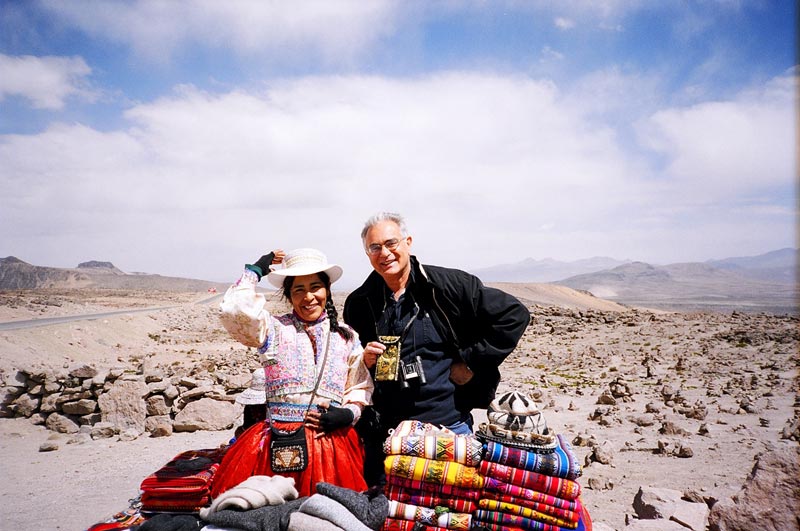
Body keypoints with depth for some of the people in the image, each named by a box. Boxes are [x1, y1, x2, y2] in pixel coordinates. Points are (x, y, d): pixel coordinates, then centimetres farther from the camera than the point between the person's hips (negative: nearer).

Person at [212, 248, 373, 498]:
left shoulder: (346, 336, 11)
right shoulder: (274, 329, 4)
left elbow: (361, 388, 13)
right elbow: (233, 312, -14)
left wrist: (348, 414, -7)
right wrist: (255, 271, -1)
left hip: (332, 442, 2)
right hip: (277, 445, -2)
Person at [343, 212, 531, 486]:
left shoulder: (448, 285, -7)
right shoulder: (358, 304, 4)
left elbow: (514, 314, -5)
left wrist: (472, 361, -7)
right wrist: (363, 362, -6)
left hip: (449, 423, -2)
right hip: (383, 430, 3)